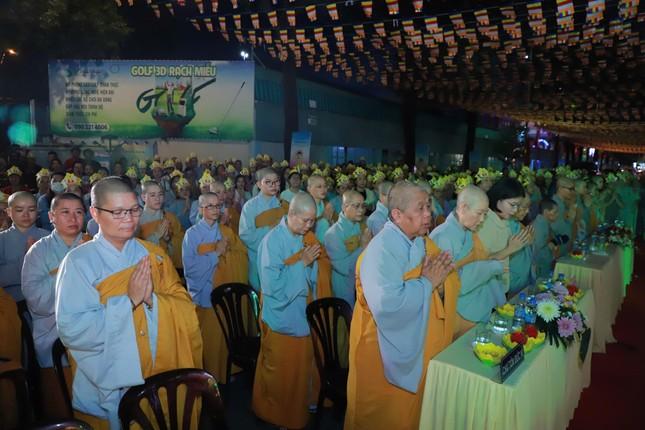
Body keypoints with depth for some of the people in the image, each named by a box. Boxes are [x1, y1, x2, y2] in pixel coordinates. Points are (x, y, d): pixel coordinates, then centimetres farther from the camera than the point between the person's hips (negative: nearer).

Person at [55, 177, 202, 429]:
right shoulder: (79, 261, -10)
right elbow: (71, 330, -18)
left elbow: (185, 309, -2)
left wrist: (152, 299, -19)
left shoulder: (154, 254, 1)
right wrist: (129, 300, -22)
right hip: (106, 388, -3)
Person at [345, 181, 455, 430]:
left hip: (424, 348, 7)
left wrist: (440, 282, -17)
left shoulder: (424, 243, 3)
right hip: (389, 355, -7)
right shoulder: (381, 250, -23)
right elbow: (388, 304, -36)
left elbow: (452, 284, 6)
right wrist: (426, 282, -23)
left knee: (414, 409, 23)